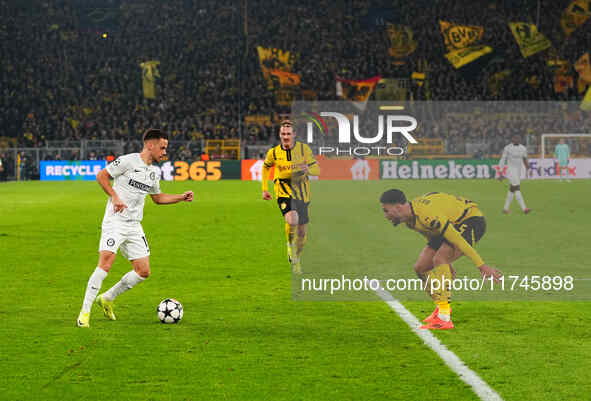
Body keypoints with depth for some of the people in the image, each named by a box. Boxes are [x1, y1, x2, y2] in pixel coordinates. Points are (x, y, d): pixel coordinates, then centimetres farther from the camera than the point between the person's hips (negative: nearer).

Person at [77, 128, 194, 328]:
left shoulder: (154, 172, 14)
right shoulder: (128, 161, -9)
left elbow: (157, 197, 29)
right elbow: (101, 176, -5)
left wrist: (181, 197, 19)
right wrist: (115, 197, -16)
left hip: (134, 227, 8)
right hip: (115, 221, -8)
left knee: (143, 271, 4)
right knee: (105, 263, -22)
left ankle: (107, 298, 21)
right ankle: (85, 312, -17)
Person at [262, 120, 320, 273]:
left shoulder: (304, 149, -4)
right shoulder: (274, 152, -2)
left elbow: (316, 169, -4)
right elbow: (265, 167, 17)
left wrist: (308, 169, -27)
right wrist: (264, 189, 13)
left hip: (302, 192, 2)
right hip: (284, 190, -2)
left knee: (301, 231, 7)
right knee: (292, 220, -29)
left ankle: (296, 257, 31)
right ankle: (291, 249, -3)